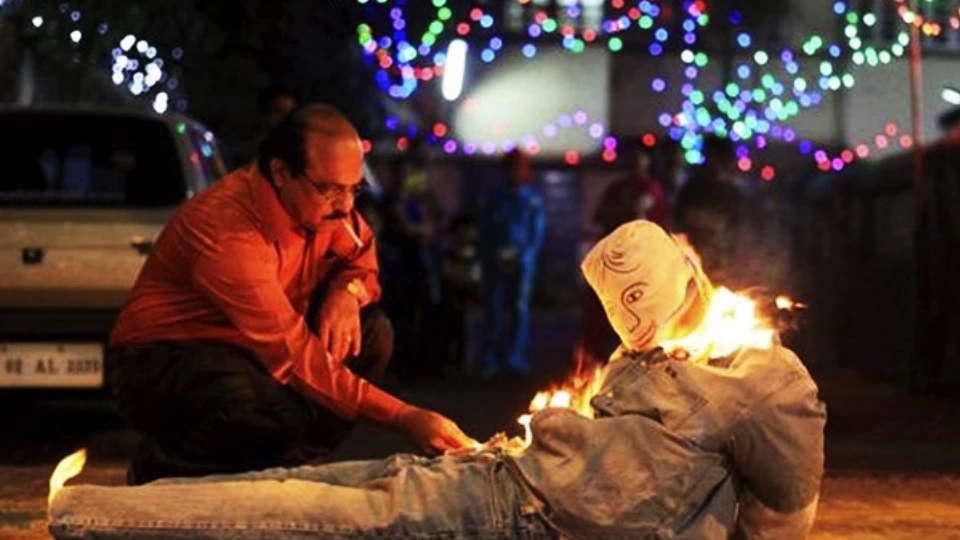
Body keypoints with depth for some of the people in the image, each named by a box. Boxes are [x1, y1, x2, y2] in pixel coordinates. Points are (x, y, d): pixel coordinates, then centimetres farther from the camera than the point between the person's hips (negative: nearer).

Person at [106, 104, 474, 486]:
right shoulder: (228, 227, -31)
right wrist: (405, 418, -37)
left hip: (245, 352, 8)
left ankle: (291, 467, -2)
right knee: (279, 414, -37)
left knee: (372, 332, -9)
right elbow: (295, 354, -34)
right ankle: (158, 472, -8)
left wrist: (347, 291, -18)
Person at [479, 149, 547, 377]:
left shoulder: (533, 199, 6)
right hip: (496, 261, 2)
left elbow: (538, 232, 2)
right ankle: (491, 361, -1)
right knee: (494, 309, -3)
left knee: (520, 307, -9)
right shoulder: (495, 198, 12)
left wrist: (521, 255, -9)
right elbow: (485, 232, 11)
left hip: (522, 261, -2)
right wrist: (491, 257, -1)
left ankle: (516, 357, -8)